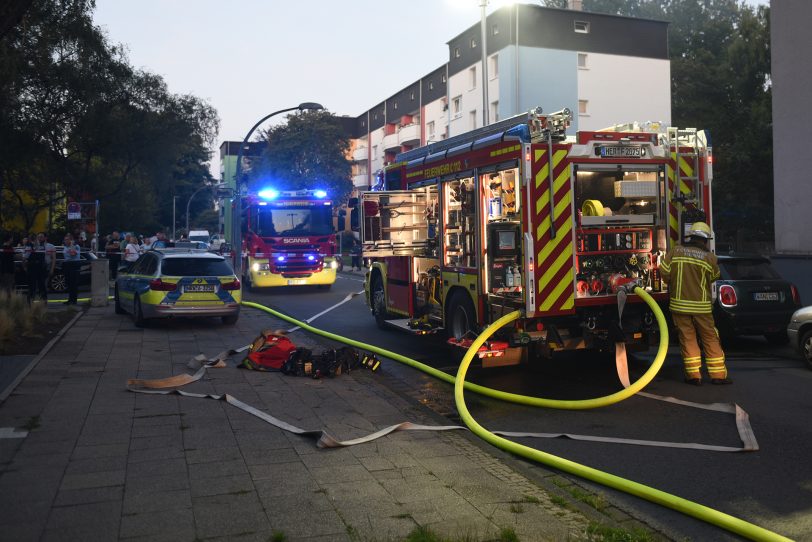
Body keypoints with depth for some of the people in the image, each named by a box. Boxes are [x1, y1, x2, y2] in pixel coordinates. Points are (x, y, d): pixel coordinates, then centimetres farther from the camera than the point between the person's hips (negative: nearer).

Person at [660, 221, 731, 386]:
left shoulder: (676, 251, -2)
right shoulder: (709, 257, -6)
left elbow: (664, 272, -3)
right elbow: (714, 277, 7)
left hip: (679, 303, 1)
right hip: (701, 306, -1)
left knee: (687, 339, 7)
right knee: (710, 338, 9)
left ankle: (693, 375, 8)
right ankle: (718, 374, 13)